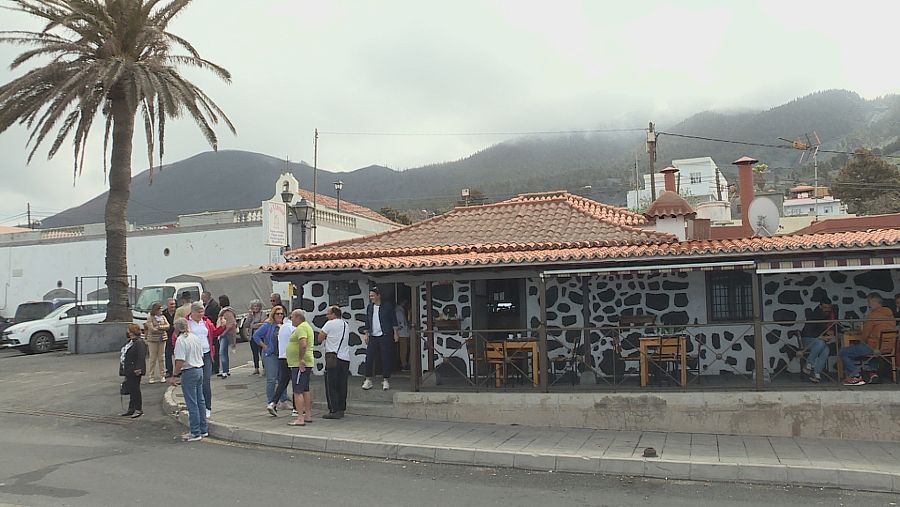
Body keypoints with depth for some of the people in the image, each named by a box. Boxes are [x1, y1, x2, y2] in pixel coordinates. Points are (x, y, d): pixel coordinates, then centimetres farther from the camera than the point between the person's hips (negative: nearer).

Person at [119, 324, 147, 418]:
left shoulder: (139, 342, -16)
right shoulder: (129, 342, 16)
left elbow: (141, 357, -23)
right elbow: (123, 353, 23)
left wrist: (138, 369, -27)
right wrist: (123, 369, 20)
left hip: (134, 371, -10)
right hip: (128, 371, 10)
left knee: (135, 389, -3)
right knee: (130, 389, 15)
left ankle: (139, 409, 6)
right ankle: (131, 410, 23)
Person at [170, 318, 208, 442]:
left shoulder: (180, 340, -15)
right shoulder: (195, 337, 10)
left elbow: (180, 361, -21)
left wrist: (174, 376, -15)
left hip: (189, 372, -8)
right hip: (200, 369, 8)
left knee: (192, 403, -3)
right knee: (200, 401, 14)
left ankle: (195, 433, 2)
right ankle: (203, 429, 21)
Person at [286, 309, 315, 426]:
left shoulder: (301, 328, -15)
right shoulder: (307, 326, 19)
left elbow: (303, 344, -29)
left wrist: (301, 359, -24)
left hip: (299, 365, -11)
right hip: (306, 364, 11)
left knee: (298, 391, -10)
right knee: (305, 390, 15)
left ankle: (300, 418, -12)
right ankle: (308, 415, 20)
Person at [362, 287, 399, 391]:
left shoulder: (387, 306, -3)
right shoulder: (369, 307, 10)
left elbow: (394, 320, 0)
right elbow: (367, 322, 15)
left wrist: (395, 333, -4)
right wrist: (366, 334, 10)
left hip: (385, 336, -4)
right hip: (373, 337, 4)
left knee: (386, 359, 0)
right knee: (369, 358, 0)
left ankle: (386, 380, 9)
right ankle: (368, 380, 9)